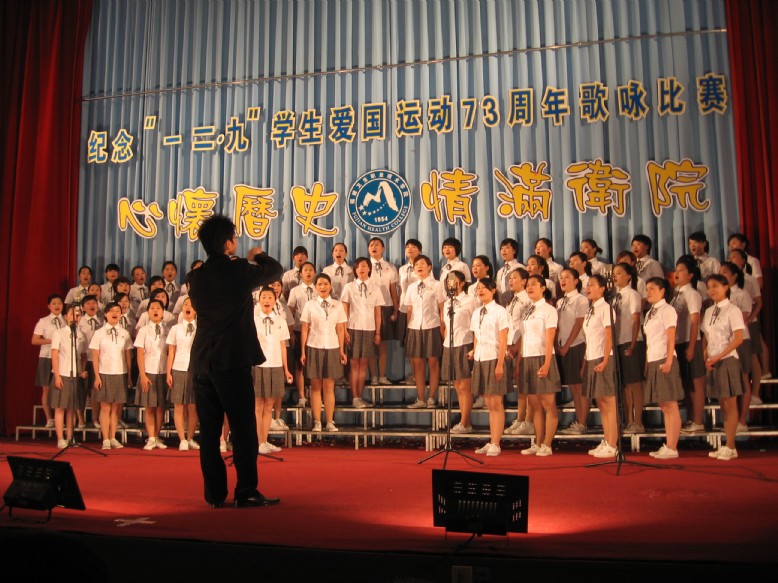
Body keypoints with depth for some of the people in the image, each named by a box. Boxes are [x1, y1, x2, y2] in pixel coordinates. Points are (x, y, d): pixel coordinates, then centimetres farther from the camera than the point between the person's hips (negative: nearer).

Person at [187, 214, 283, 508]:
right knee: (243, 429, 0)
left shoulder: (196, 277, 7)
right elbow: (275, 269, 7)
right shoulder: (239, 271, -8)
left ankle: (214, 494, 14)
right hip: (233, 361, -6)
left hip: (201, 363, 6)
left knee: (209, 430, 9)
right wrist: (258, 256, 29)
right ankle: (246, 492, 1)